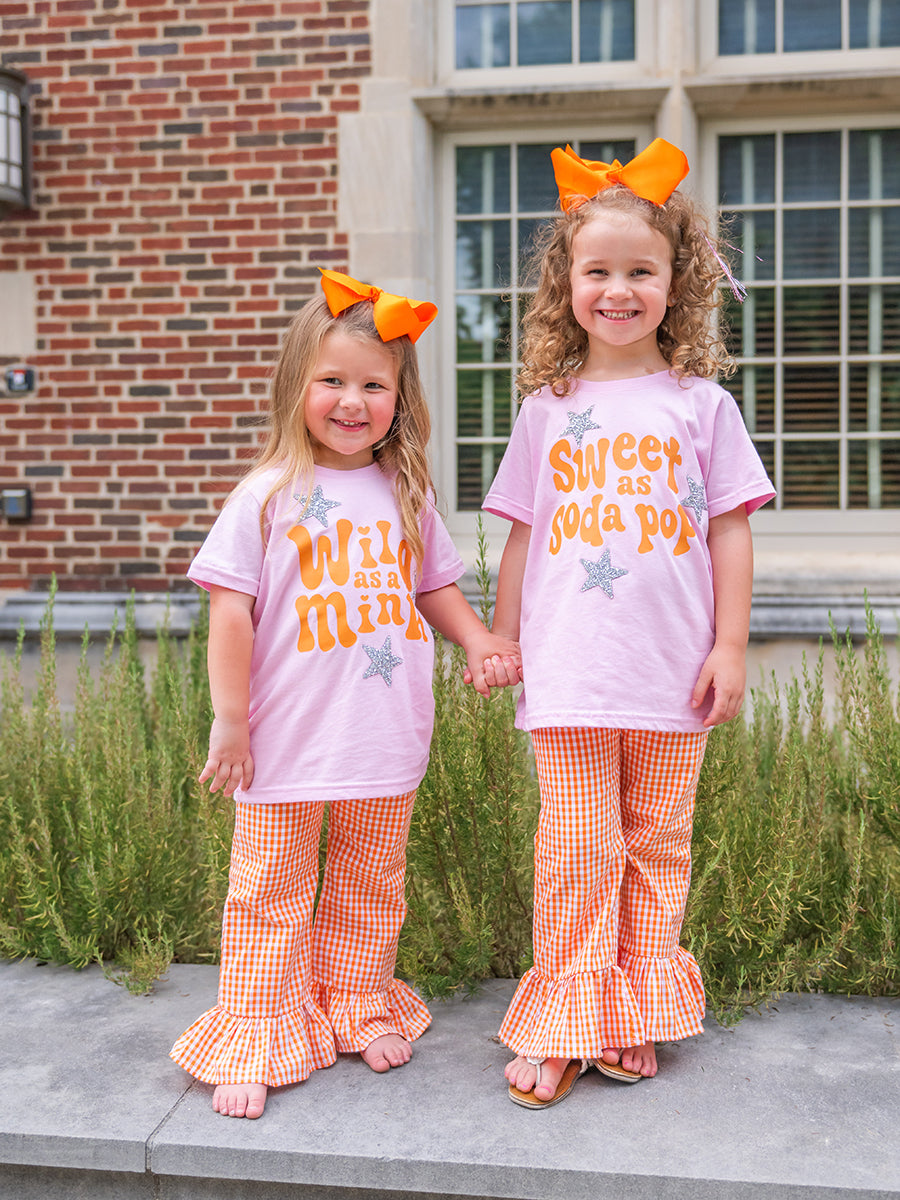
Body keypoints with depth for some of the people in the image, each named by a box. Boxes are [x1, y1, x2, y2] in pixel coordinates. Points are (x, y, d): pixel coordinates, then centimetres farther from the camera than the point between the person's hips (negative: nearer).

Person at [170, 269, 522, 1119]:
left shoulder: (404, 496, 6)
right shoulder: (268, 496, -7)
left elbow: (435, 587, 17)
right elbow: (231, 609, -8)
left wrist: (477, 639, -1)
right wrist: (229, 720, -10)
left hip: (387, 740, 4)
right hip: (288, 742, -4)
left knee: (370, 884, 18)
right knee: (271, 894, 7)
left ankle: (361, 1005, 37)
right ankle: (255, 1040, 20)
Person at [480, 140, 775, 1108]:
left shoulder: (701, 403, 4)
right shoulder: (548, 409, 7)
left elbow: (730, 529, 3)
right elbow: (523, 534, 11)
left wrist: (730, 646, -2)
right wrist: (499, 640, 10)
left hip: (674, 670, 0)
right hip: (570, 669, 0)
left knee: (657, 844, 10)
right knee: (578, 846, 1)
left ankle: (639, 1015, 24)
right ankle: (567, 1021, 15)